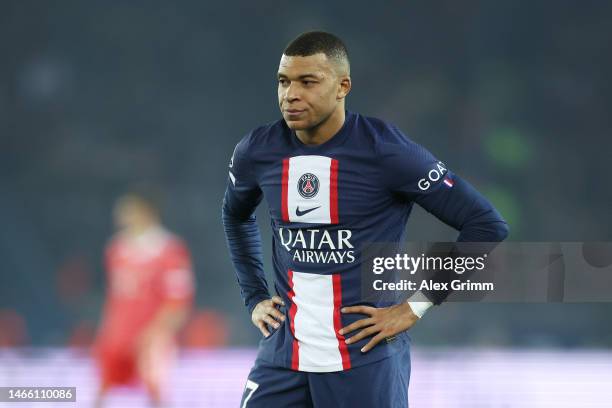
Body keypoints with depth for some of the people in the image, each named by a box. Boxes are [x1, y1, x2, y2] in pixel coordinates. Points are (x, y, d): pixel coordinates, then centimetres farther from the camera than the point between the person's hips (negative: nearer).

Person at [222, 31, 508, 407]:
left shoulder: (387, 151, -13)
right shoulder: (257, 152, 1)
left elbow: (487, 225, -10)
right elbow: (236, 215, 26)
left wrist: (415, 307, -10)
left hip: (366, 361, -4)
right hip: (283, 357, 4)